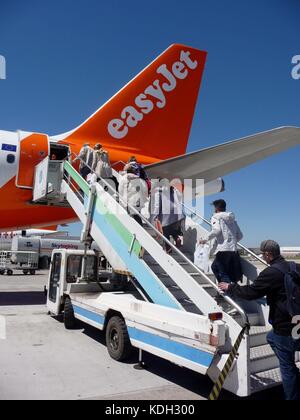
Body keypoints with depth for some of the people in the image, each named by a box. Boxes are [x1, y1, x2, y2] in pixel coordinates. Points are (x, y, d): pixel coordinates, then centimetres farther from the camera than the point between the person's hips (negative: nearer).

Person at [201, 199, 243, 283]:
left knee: (223, 276, -1)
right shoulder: (232, 219, 19)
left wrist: (206, 240, -8)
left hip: (223, 251, -7)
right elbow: (240, 235, 16)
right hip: (234, 250, 7)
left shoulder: (216, 217, 1)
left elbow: (216, 230, -18)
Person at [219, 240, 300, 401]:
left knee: (287, 366, 4)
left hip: (286, 326, -9)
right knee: (272, 338, 29)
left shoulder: (271, 272, -20)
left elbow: (251, 292, -16)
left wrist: (230, 288, -2)